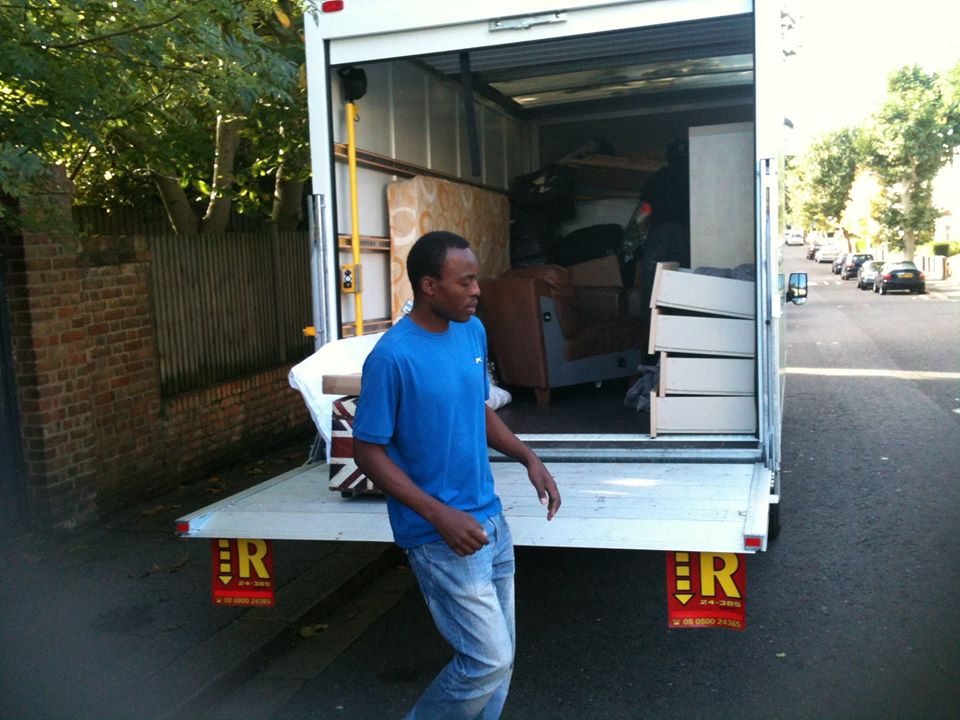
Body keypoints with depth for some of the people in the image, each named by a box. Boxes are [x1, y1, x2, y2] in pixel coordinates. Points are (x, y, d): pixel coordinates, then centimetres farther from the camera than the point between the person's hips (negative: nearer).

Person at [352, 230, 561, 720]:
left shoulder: (473, 331, 3)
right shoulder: (392, 357, -19)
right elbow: (368, 452, -15)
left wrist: (527, 457, 0)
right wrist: (441, 515, -21)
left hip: (490, 519, 7)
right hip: (441, 536, -7)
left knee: (499, 655, 15)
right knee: (488, 661, -3)